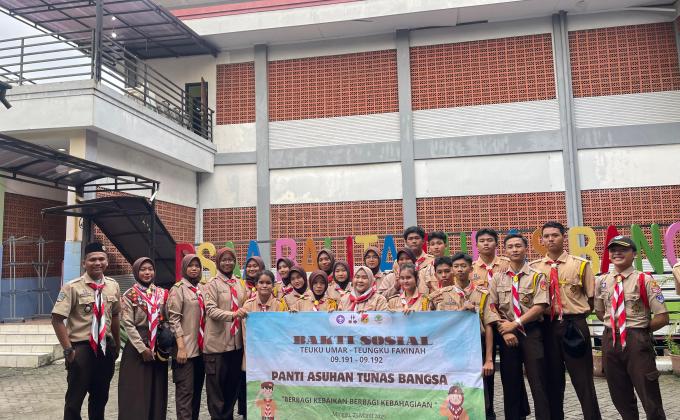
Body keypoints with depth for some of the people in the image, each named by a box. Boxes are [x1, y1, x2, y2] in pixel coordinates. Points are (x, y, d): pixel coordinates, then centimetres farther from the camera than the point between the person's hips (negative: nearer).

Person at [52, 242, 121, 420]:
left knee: (101, 397, 18)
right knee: (74, 399, 6)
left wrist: (117, 345, 12)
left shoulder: (113, 286, 3)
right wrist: (68, 349, -14)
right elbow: (57, 319, -13)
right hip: (81, 348, -4)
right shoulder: (72, 287, -11)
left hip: (106, 348, 5)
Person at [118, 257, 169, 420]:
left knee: (157, 390, 8)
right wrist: (142, 348, -15)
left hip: (159, 348, 4)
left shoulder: (162, 293, 8)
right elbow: (128, 325, -9)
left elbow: (167, 320, 10)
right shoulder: (129, 295, -3)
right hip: (137, 348, -3)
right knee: (137, 392, 0)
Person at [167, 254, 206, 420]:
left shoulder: (200, 289, 14)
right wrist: (181, 347, -19)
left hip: (200, 347, 7)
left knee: (197, 389, 13)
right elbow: (174, 319, -12)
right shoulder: (178, 289, -6)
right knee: (185, 391, -4)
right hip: (186, 348, -7)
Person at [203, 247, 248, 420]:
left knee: (233, 383, 12)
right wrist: (232, 315, -29)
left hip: (236, 342, 5)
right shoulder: (212, 284, -3)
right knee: (216, 385, 2)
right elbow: (210, 310, -15)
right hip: (218, 343, -5)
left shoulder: (240, 284, 12)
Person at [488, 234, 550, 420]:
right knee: (510, 381, 9)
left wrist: (515, 323, -15)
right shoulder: (497, 278, 6)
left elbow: (540, 306, -10)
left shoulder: (537, 276, -1)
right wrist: (505, 331, -9)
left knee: (538, 381, -1)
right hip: (506, 334, 3)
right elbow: (492, 308, 2)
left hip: (532, 332, -2)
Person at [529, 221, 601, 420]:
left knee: (583, 379, 4)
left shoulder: (580, 264, 1)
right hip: (546, 327, 2)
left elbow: (591, 298, 6)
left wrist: (577, 316, 2)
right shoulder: (533, 267, 6)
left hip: (574, 325, -2)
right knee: (552, 379, 11)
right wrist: (543, 315, 0)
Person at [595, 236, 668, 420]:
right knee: (620, 397, 17)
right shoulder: (602, 281, 5)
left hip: (637, 342, -5)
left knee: (649, 396, 5)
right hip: (610, 341, 5)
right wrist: (614, 325, 8)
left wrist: (639, 329, -2)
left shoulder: (645, 280, -9)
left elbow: (662, 318, -10)